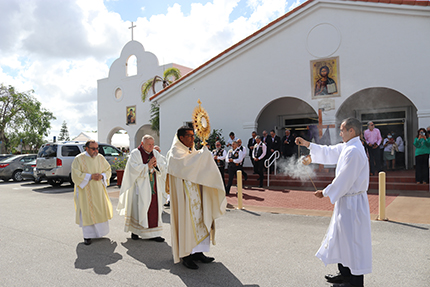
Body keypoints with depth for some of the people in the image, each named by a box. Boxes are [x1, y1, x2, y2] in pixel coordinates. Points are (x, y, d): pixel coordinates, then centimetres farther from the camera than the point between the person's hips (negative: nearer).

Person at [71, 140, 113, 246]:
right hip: (85, 190, -5)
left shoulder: (100, 158, 5)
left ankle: (99, 232, 30)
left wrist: (102, 176, -12)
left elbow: (108, 170, 9)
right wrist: (90, 176, -22)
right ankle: (87, 236, 8)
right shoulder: (79, 159, -9)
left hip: (99, 190, 5)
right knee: (87, 212, -2)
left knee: (101, 210, 11)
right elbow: (76, 174, -14)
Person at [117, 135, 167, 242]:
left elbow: (163, 166, 5)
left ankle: (153, 233, 10)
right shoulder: (135, 153, -5)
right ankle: (134, 230, 17)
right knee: (139, 208, 0)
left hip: (154, 186, 5)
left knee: (154, 208, 3)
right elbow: (134, 169, -16)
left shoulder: (155, 153, 9)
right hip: (140, 186, -4)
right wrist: (147, 166, -19)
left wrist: (156, 165, -13)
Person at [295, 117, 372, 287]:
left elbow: (344, 179, -23)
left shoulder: (353, 151, -23)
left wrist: (325, 193, -13)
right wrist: (308, 145, 19)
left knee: (352, 238, 0)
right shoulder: (346, 147, 9)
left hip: (352, 201, -10)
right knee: (342, 236, 19)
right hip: (346, 199, 10)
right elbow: (329, 152, 22)